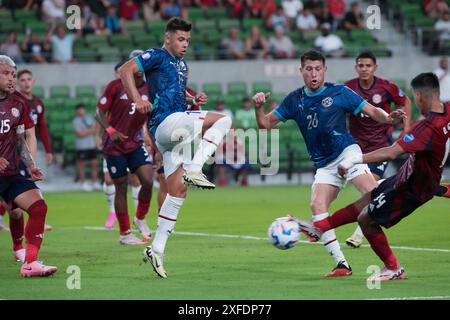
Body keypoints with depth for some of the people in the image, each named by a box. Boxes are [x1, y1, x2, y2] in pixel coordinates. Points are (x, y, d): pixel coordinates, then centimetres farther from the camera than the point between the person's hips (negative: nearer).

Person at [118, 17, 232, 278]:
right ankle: (194, 170, -27)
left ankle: (157, 249, 7)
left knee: (178, 190, 4)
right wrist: (137, 99, -26)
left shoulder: (182, 63, 24)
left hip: (175, 133, 9)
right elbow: (126, 70, -13)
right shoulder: (157, 56, -1)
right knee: (223, 120, -21)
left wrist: (193, 99, 16)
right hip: (164, 122, -9)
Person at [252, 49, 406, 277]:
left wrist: (389, 118, -19)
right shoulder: (294, 100, 10)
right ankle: (341, 264, -14)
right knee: (317, 206, -15)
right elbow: (266, 124, 14)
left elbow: (372, 111, 2)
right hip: (324, 165, 4)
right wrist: (258, 107, -5)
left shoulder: (339, 93, 0)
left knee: (371, 192, -26)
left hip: (346, 153, -4)